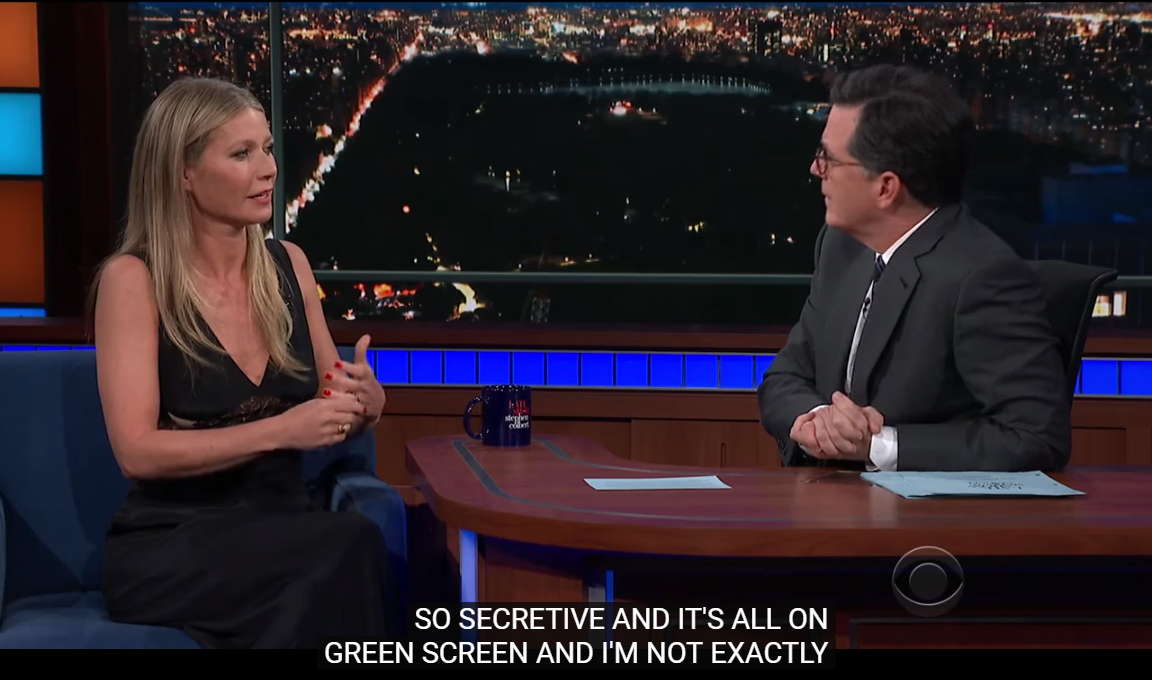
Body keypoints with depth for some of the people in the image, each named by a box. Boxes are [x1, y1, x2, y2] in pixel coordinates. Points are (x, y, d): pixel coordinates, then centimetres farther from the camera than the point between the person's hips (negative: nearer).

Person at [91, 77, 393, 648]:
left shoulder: (288, 265, 9)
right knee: (347, 543, -33)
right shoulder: (133, 280, -7)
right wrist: (280, 430, -23)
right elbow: (137, 451, -14)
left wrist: (363, 402, -5)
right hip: (167, 548, -5)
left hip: (282, 530, 5)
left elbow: (328, 403, 19)